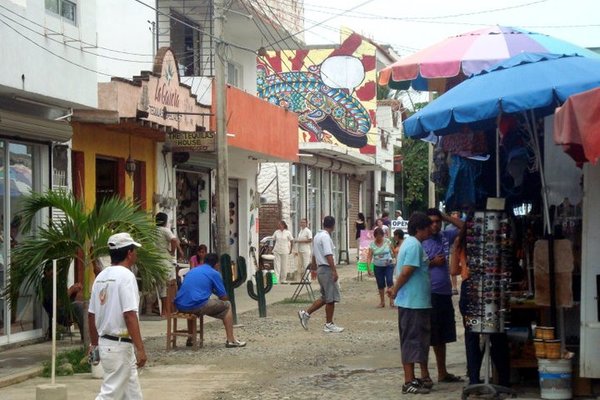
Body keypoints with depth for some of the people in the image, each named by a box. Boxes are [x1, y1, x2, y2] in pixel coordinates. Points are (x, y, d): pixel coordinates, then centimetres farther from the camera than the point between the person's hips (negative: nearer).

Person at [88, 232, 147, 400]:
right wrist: (140, 348, -21)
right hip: (120, 346, -9)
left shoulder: (101, 276, 11)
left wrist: (94, 343, 24)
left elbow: (91, 314, 14)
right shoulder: (126, 275, -14)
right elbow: (129, 315, -21)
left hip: (105, 342, 9)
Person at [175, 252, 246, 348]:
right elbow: (223, 297, 9)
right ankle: (230, 340, 9)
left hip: (180, 306, 6)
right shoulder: (214, 273, 7)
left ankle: (190, 339, 39)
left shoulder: (192, 271, 25)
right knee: (227, 306, 14)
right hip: (197, 305, -6)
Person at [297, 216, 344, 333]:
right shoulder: (325, 237, -16)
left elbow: (314, 255, 21)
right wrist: (334, 271, -23)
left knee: (325, 298, 15)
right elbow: (329, 256, -22)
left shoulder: (317, 236, 14)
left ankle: (306, 313, 13)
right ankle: (329, 325, 2)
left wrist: (314, 269, 28)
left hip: (320, 268, 10)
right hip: (327, 269, -10)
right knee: (331, 298, -3)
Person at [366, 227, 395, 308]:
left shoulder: (387, 241, -5)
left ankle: (391, 300, -13)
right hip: (378, 267, 2)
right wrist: (369, 268, -19)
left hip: (388, 265, -2)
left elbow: (392, 251, 3)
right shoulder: (372, 244, -5)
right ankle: (382, 302, 20)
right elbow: (369, 257, -9)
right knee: (380, 284, 6)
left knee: (389, 281, -18)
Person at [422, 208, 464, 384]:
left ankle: (442, 373, 28)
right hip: (429, 294, -7)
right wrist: (432, 263, -16)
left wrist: (446, 217, 7)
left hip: (444, 293, 7)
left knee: (442, 336, 17)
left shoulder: (445, 236, 9)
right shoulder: (421, 242, -9)